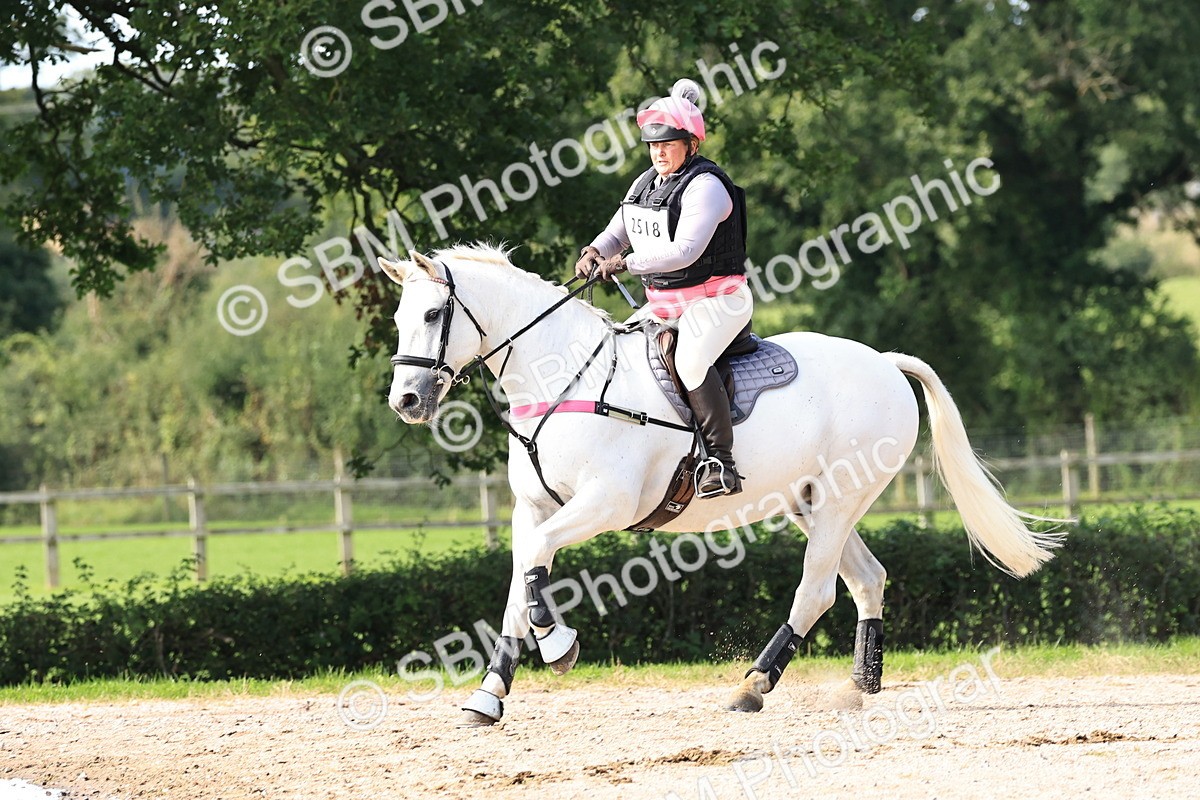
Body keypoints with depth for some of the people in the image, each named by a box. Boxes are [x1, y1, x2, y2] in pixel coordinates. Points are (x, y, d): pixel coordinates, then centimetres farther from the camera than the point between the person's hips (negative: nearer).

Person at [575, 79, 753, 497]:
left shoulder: (705, 186, -16)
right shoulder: (646, 183, 11)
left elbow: (685, 251, -27)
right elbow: (617, 234, 17)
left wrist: (624, 263, -30)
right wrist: (595, 252, -6)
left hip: (714, 301, -9)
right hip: (662, 305, 9)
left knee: (690, 360, -33)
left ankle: (720, 461, -31)